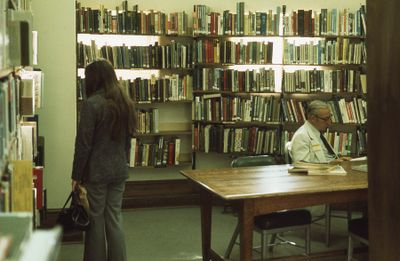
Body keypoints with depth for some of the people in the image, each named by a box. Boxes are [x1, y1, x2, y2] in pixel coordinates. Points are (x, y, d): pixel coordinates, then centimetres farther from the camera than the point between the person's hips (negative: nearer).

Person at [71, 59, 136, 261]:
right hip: (119, 171, 6)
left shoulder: (91, 104, -14)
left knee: (96, 220, 5)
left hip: (96, 172, -6)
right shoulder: (126, 103, 7)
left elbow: (83, 144, -14)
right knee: (115, 218, 12)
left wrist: (76, 175, -6)